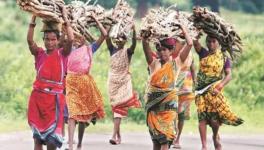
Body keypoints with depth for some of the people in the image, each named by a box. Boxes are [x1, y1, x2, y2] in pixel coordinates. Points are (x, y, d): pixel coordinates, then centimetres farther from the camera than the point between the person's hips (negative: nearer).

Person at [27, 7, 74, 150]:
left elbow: (70, 39, -13)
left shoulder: (62, 54, 3)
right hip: (38, 97, 2)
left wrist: (65, 19, -8)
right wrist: (33, 20, -12)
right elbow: (30, 40, -8)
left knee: (52, 137, -1)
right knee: (37, 137, 5)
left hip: (55, 98, -1)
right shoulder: (39, 54, 6)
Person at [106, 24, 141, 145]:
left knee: (119, 107, -12)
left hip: (124, 81, -4)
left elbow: (134, 44, -21)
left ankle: (114, 135, -20)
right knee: (114, 107, 9)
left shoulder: (127, 52, -3)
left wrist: (134, 31, -34)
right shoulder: (112, 49, 5)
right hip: (113, 81, 4)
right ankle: (118, 135, 18)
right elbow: (107, 39, -9)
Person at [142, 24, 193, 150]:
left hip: (168, 102, -2)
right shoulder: (154, 63, 10)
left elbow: (189, 44, 1)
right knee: (155, 138, 4)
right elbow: (145, 44, 2)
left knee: (165, 139, -10)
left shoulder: (176, 63, 6)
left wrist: (182, 28, 8)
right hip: (153, 102, 2)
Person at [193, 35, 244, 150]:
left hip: (215, 90, -1)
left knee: (215, 117, -9)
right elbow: (194, 42, -5)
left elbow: (228, 75, -3)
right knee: (202, 117, -4)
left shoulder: (224, 58, 7)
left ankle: (216, 136, 22)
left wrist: (220, 86, -18)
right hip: (201, 89, 1)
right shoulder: (203, 53, 9)